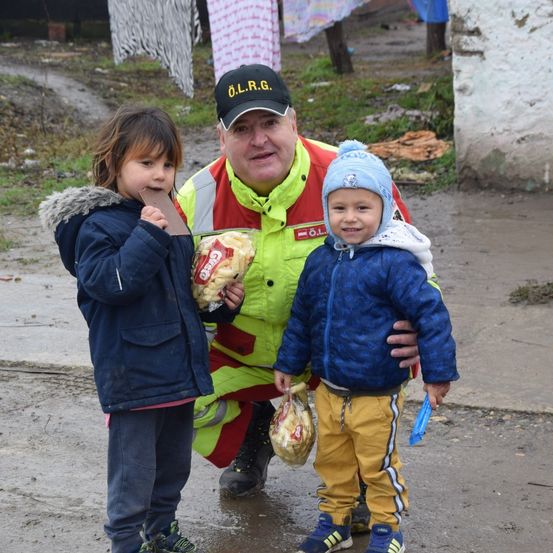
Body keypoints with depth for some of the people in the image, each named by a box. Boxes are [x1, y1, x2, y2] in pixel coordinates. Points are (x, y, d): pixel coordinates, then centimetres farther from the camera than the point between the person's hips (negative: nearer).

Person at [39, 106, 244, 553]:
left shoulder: (172, 221, 10)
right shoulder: (98, 226, -13)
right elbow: (107, 282, -28)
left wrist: (223, 301, 4)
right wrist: (146, 236, -30)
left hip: (181, 371, 8)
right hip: (133, 377, -8)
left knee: (174, 463, 22)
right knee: (134, 470, 3)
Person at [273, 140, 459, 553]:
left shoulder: (394, 263, -18)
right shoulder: (320, 260, 1)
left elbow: (430, 313, -18)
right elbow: (302, 316, 14)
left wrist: (438, 373, -17)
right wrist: (288, 364, 20)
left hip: (377, 395, -6)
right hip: (328, 390, 6)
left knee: (378, 465, 9)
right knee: (332, 461, 19)